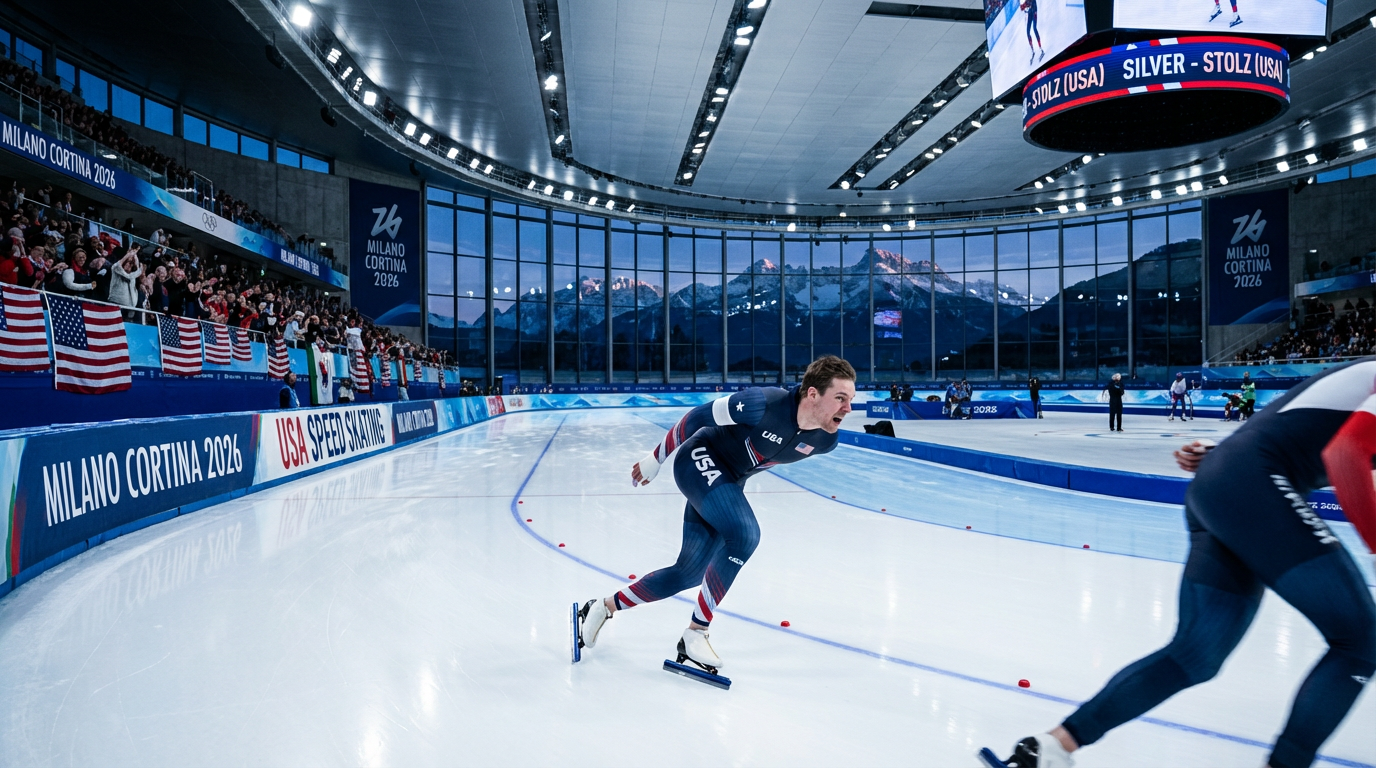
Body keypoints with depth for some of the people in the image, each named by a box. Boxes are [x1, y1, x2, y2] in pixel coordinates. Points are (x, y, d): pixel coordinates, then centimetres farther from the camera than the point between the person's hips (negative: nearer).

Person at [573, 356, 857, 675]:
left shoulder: (825, 441, -12)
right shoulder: (765, 403, -31)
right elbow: (698, 417, -17)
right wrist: (655, 459, -7)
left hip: (729, 482, 7)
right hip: (701, 460, -7)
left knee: (689, 573, 6)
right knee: (744, 534, -28)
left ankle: (604, 607, 25)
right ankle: (695, 634, -14)